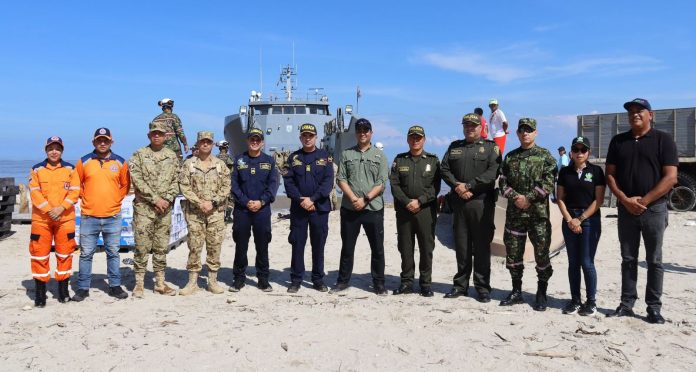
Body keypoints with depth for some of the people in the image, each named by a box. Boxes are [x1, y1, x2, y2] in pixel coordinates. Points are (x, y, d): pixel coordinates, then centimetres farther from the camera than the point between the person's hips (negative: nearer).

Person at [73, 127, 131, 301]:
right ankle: (83, 288, 15)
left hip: (113, 216, 1)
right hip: (89, 216, 0)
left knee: (113, 253, 9)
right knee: (86, 254, 5)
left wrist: (117, 199, 5)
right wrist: (85, 199, 5)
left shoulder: (120, 163, 5)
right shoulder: (84, 162, 3)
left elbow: (125, 185, 14)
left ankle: (115, 286, 19)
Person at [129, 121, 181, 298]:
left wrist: (167, 199, -8)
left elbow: (176, 181, 7)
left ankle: (160, 282, 17)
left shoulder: (172, 156, 10)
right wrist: (155, 199, -14)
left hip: (165, 209, 3)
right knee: (142, 246, -1)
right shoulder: (139, 155, 0)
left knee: (161, 247, 9)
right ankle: (139, 283, 9)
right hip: (143, 208, -3)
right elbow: (137, 180, -9)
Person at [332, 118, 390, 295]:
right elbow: (341, 179, 2)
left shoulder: (379, 155, 5)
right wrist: (353, 198, -12)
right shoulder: (347, 154, 9)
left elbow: (381, 183, -2)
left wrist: (365, 199, -13)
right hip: (349, 208, 1)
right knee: (347, 247, 9)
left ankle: (379, 283, 15)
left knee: (377, 248, 4)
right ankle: (343, 281, 21)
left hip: (373, 208, -1)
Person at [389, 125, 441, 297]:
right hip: (404, 210, 2)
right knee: (405, 247, 6)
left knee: (426, 247, 2)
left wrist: (419, 201, -13)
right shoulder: (399, 160, 10)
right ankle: (407, 281, 16)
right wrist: (407, 202, -11)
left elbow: (435, 187, -2)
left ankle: (426, 282, 12)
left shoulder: (433, 160, 6)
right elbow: (394, 184, 1)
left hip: (426, 210, -1)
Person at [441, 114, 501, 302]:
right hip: (459, 202, 4)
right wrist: (457, 186, -10)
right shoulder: (454, 147, 16)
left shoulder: (490, 147, 4)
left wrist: (468, 186, -15)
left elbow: (492, 173, -10)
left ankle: (482, 287, 8)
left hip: (482, 203, -4)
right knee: (461, 245, 9)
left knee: (482, 246, -1)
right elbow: (445, 169, 7)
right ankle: (460, 285, 18)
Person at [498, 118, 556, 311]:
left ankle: (541, 294, 14)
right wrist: (515, 197, -9)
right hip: (514, 213, 4)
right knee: (513, 253, 8)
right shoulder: (510, 157, 13)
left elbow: (548, 182, -9)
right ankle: (516, 291, 21)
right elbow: (503, 182, 8)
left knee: (541, 253, 1)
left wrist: (528, 198, -15)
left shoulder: (545, 156, 2)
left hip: (538, 212, -4)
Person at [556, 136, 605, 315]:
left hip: (590, 219, -3)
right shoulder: (565, 171, 7)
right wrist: (569, 219, -6)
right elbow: (560, 198, 6)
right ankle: (575, 300, 15)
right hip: (569, 220, 3)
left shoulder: (596, 171, -1)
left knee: (587, 262, -4)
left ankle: (591, 301, 9)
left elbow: (599, 200, -5)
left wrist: (580, 219, -9)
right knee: (573, 263, 7)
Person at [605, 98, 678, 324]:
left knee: (654, 261, 4)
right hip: (626, 208, 3)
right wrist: (625, 200, -8)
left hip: (654, 208, -3)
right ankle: (626, 304, 16)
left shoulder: (663, 140, -1)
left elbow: (670, 177, -8)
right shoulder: (618, 141, 9)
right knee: (628, 259, 9)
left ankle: (654, 308, 12)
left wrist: (643, 200, -14)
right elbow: (610, 175, 7)